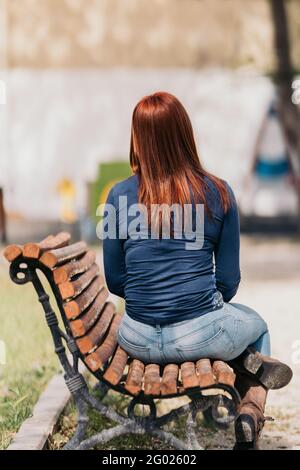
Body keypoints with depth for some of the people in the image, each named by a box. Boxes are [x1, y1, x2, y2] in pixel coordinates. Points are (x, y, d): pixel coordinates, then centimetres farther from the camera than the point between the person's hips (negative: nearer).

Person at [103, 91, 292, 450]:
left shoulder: (120, 196, -4)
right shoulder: (218, 193, -5)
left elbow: (115, 281, 2)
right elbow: (229, 281, 1)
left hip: (140, 340, 0)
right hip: (200, 334, 0)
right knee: (257, 325, 36)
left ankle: (246, 363, 17)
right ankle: (252, 413, 11)